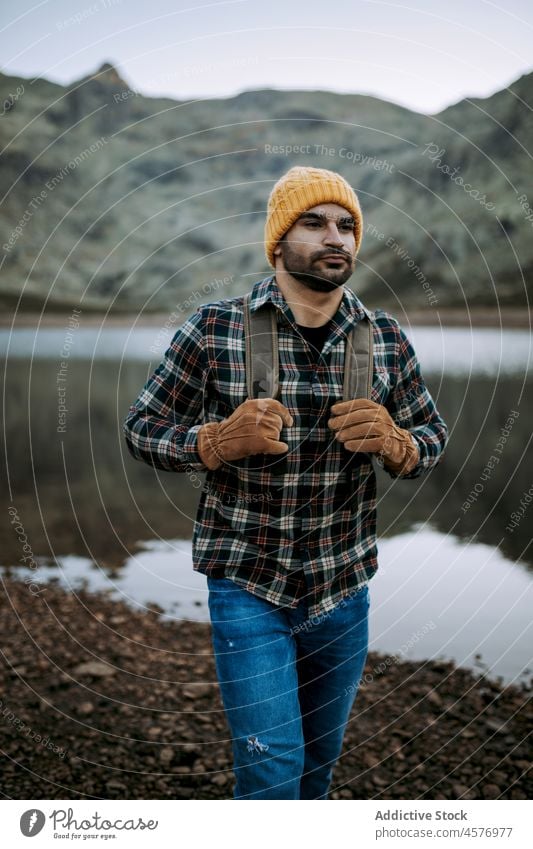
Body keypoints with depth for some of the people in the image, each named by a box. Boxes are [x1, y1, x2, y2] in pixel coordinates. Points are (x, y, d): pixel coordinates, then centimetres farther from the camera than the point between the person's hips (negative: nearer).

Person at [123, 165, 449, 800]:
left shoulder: (385, 337, -1)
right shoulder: (213, 328, -10)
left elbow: (433, 436, 7)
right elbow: (142, 428, -5)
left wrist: (394, 444, -17)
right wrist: (218, 441, -25)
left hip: (343, 587, 4)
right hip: (246, 585, -3)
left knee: (320, 758, 21)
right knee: (272, 768, -6)